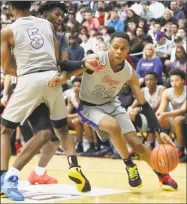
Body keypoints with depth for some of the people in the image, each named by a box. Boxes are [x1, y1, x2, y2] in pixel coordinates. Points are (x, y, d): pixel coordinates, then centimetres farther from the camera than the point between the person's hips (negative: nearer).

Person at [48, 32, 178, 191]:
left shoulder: (130, 72, -14)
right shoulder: (96, 60, -27)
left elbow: (144, 104, -7)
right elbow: (70, 71, -36)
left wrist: (160, 131, -14)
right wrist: (62, 78, -63)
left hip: (112, 104, 4)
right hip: (89, 106, -4)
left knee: (136, 143, -2)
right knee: (114, 126, -33)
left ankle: (163, 176, 20)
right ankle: (130, 166, -9)